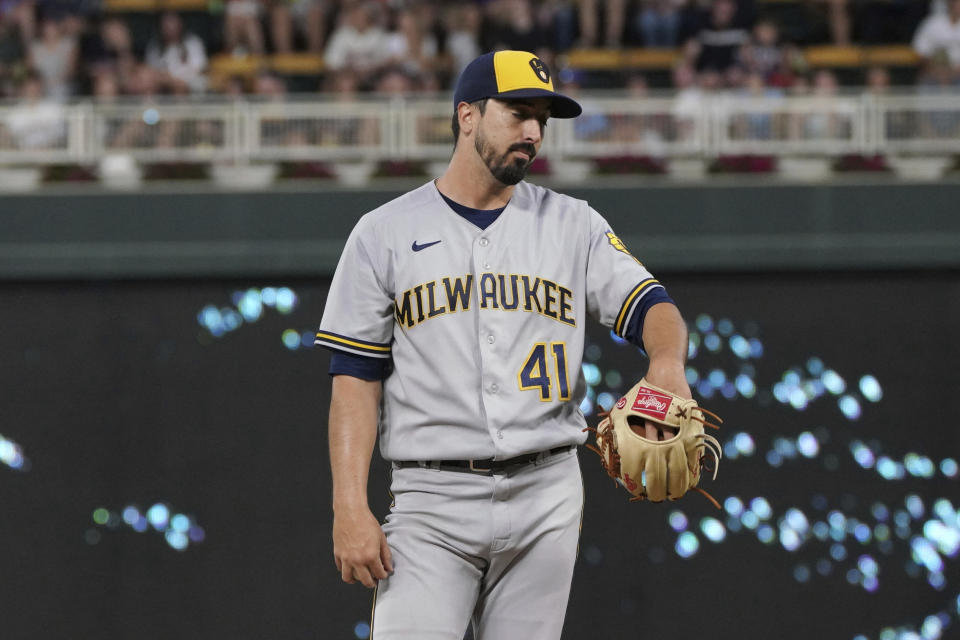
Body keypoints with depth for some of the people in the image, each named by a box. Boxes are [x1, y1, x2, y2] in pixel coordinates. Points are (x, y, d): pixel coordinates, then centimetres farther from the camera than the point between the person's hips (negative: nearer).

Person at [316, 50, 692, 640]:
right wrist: (350, 508, -9)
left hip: (546, 499, 2)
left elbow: (650, 305, -1)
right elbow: (356, 380, 2)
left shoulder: (573, 225, 11)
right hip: (433, 502, -2)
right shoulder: (385, 233, 5)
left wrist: (667, 361, -26)